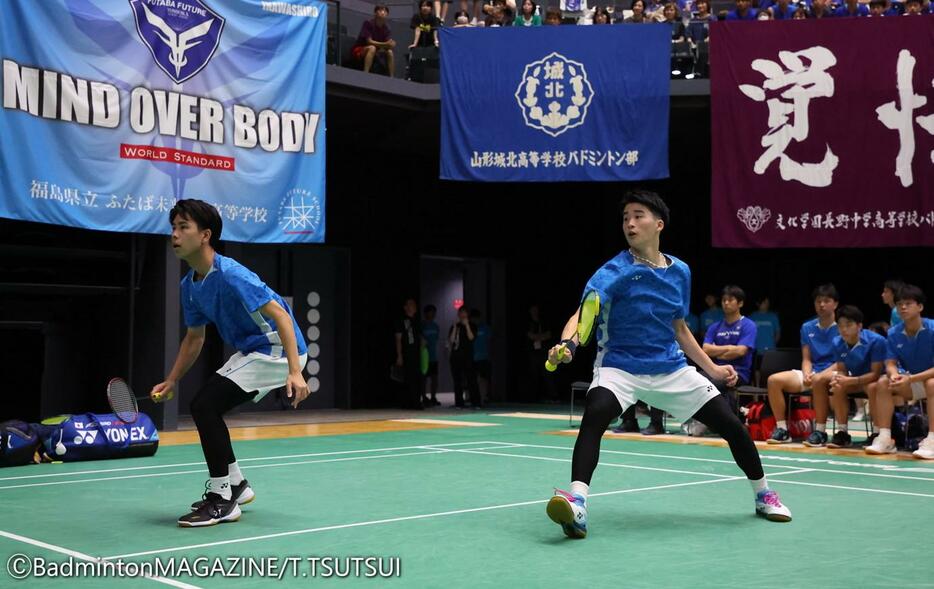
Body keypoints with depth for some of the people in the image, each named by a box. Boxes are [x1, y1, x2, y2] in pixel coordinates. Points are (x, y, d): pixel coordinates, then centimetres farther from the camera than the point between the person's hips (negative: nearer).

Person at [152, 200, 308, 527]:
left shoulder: (230, 275, -24)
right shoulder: (189, 286, 5)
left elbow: (281, 315, -26)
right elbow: (194, 337, 19)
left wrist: (295, 372, -34)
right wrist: (171, 381, 12)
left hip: (276, 349, -9)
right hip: (250, 352, 9)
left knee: (204, 405, -17)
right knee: (204, 407, 12)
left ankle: (222, 501, -8)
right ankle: (235, 485, 28)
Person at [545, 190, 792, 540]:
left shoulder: (680, 272, 3)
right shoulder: (615, 271, -14)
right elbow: (584, 313, -29)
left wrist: (711, 368, 15)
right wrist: (567, 344, -49)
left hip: (671, 369, 4)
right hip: (620, 366, -4)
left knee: (732, 425, 3)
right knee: (594, 414, -36)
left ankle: (763, 495, 28)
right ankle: (576, 503, -42)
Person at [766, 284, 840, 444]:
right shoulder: (807, 327, 13)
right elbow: (806, 359, 10)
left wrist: (819, 374, -21)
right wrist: (807, 374, -12)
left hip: (834, 372, -6)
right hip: (812, 373, 6)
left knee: (819, 380, -41)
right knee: (774, 380, -16)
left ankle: (820, 431, -29)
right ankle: (782, 429, -13)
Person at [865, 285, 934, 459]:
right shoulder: (893, 334, -5)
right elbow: (890, 364, -8)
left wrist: (910, 379, -34)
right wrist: (894, 376, -33)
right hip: (910, 382, 5)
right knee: (883, 383, -17)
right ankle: (885, 438, -21)